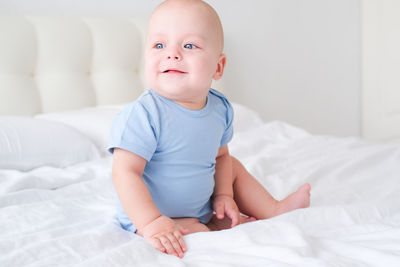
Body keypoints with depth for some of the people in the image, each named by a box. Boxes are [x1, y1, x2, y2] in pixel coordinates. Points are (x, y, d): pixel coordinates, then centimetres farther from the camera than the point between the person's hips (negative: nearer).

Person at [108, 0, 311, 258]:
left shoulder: (220, 108, -5)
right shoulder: (142, 115, -29)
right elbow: (126, 172, -31)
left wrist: (223, 195, 0)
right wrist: (152, 223, -38)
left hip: (202, 206, 7)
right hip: (149, 215, -7)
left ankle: (273, 210, 28)